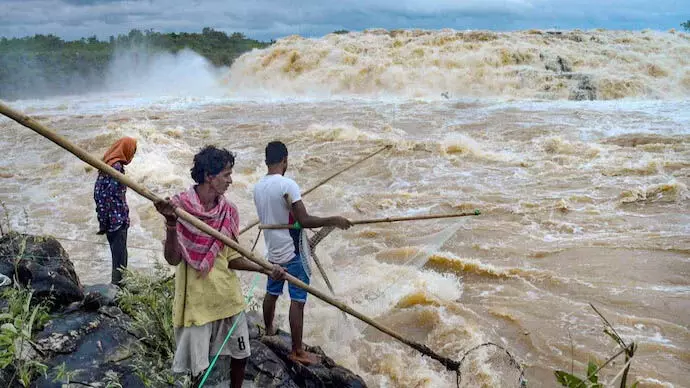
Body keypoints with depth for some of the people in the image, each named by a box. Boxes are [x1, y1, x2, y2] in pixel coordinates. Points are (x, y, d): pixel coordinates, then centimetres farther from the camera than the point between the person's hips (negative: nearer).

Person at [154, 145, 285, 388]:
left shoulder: (229, 211, -1)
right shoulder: (180, 206, -15)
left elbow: (231, 258, 6)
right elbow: (173, 259, -20)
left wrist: (263, 269, -7)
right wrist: (171, 224, -35)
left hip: (229, 297, 5)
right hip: (197, 302, -4)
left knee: (240, 356, 17)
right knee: (199, 368, 8)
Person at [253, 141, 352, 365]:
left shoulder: (258, 187, 3)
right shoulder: (287, 185, -21)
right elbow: (304, 220, -25)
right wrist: (333, 221, -16)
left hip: (273, 251, 8)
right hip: (292, 253, -8)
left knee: (272, 293, 24)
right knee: (297, 300, 0)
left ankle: (269, 330, 45)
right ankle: (297, 351, 7)